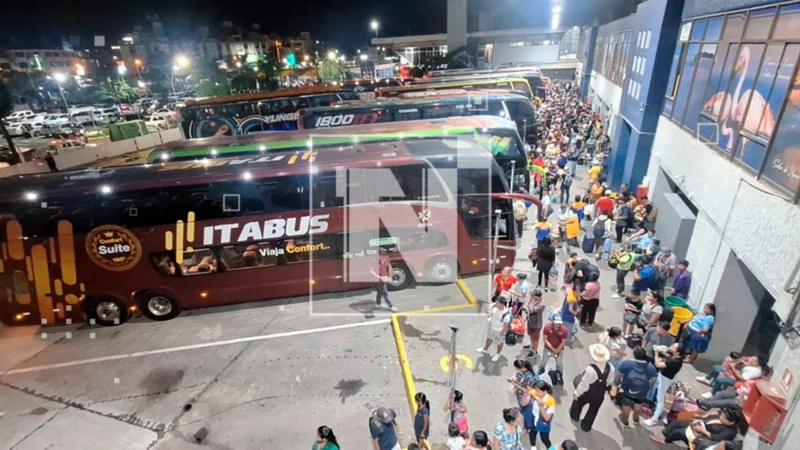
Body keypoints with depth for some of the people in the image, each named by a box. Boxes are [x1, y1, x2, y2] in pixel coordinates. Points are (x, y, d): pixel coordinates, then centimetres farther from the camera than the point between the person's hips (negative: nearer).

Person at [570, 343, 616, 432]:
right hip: (600, 395, 4)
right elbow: (610, 382, -1)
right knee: (593, 410, 27)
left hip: (587, 393, -4)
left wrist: (577, 393, -9)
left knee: (578, 402, 28)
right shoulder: (610, 367, -20)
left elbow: (584, 383, -25)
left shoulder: (591, 369, -37)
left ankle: (575, 415, 55)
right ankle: (586, 426, 46)